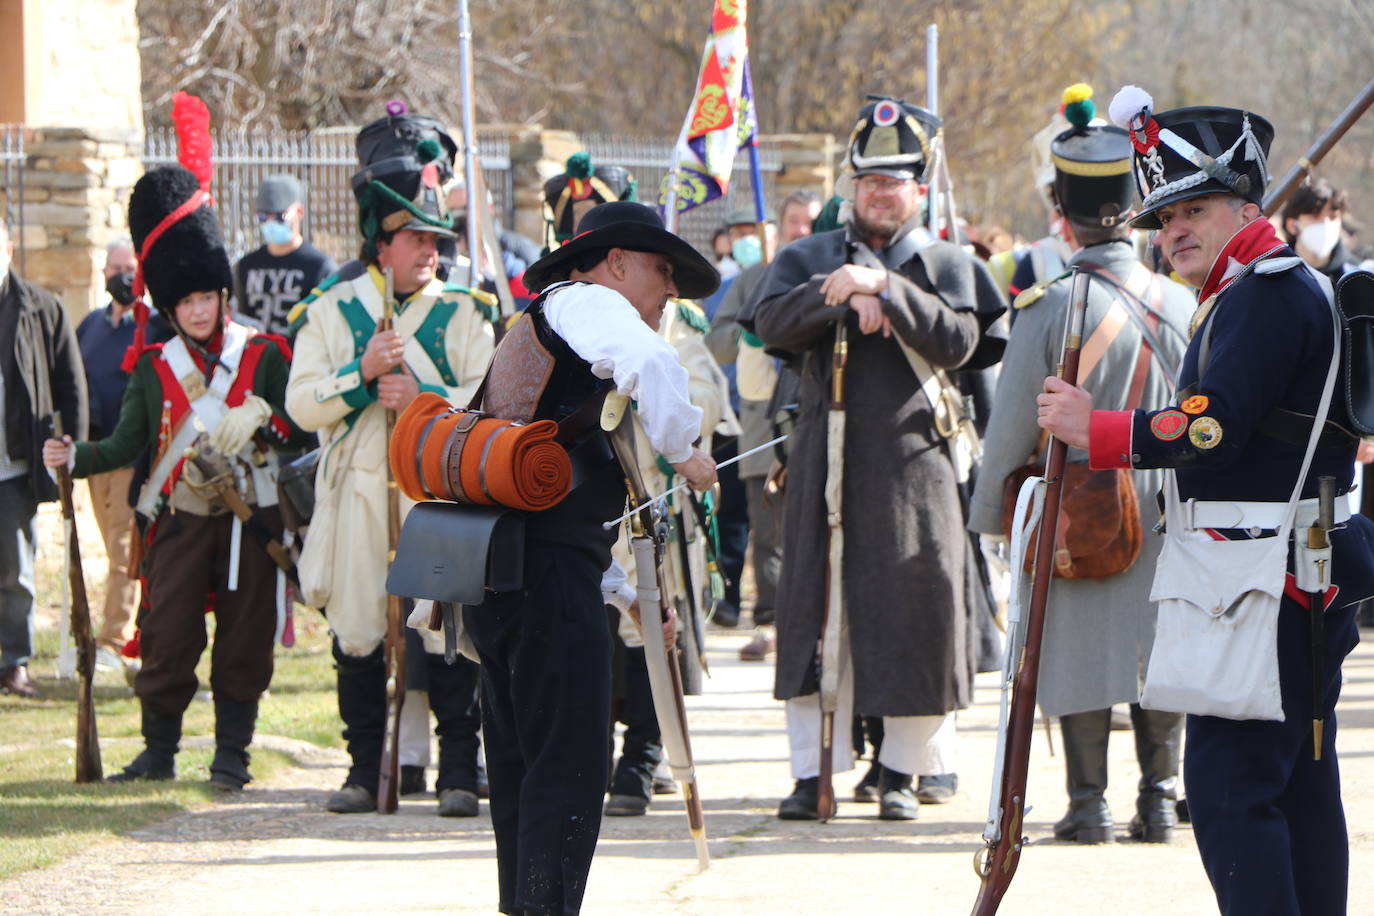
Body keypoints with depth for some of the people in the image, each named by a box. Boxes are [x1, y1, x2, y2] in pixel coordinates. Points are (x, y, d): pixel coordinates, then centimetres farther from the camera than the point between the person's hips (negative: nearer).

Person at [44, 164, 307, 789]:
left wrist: (260, 417, -18)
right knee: (167, 636, -2)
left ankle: (231, 753, 10)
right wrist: (76, 457, -9)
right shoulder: (155, 366, 7)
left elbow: (298, 432, 1)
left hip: (251, 519, -1)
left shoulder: (263, 356, 3)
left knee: (244, 638, 1)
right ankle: (159, 752, 9)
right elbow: (130, 441, 6)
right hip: (180, 520, 1)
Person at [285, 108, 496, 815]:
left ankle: (458, 772, 2)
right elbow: (302, 405, 2)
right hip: (358, 493, 1)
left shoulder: (460, 314, 6)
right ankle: (365, 770, 14)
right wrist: (364, 372, -13)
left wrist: (421, 398, -16)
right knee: (357, 635, 4)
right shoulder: (330, 311, 8)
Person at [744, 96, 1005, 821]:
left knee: (916, 610, -1)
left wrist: (884, 286, -18)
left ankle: (903, 768, 11)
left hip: (913, 466, -1)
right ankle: (813, 770, 4)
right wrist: (843, 295, -18)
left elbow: (958, 341, -10)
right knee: (815, 607, -1)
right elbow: (771, 324, -5)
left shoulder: (947, 265, 8)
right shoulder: (809, 259, 12)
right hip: (825, 462, 1)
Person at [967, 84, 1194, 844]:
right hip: (1165, 512, 3)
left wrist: (989, 515, 4)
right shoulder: (1183, 305, -5)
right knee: (1158, 649, 10)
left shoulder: (1048, 308, -14)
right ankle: (1158, 799, 12)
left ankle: (1088, 803, 6)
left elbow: (1011, 426, -9)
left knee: (1081, 655, 5)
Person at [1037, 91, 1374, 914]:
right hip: (1306, 575, 11)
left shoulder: (1268, 293, -15)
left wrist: (1095, 431, -12)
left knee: (1228, 787, -14)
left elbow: (1213, 428, -22)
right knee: (1300, 786, 14)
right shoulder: (1268, 291, 19)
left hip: (1269, 580, -11)